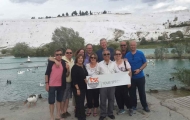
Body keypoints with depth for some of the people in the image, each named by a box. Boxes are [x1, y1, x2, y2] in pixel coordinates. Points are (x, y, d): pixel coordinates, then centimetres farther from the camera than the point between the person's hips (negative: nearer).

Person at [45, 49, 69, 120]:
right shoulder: (51, 62, -5)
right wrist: (46, 83, -8)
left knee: (59, 100, 15)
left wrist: (68, 69, -14)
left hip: (61, 85, 3)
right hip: (51, 85, -2)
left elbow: (66, 75, 4)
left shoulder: (64, 63, 1)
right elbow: (47, 73, -4)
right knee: (51, 101, 5)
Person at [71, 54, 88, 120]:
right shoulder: (74, 67, -12)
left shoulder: (83, 66, 9)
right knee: (80, 102, -3)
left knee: (81, 102, 13)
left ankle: (78, 114, 27)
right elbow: (74, 79, -17)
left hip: (83, 87, 7)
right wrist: (77, 89, -21)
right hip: (77, 88, -7)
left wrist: (86, 80, 1)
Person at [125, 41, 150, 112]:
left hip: (140, 77, -1)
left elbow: (145, 63, -1)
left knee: (142, 92, 7)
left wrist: (139, 69, -15)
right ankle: (133, 105, 26)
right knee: (132, 92, 10)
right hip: (131, 77, 2)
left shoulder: (140, 53, -4)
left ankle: (145, 106, 20)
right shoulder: (127, 55, 1)